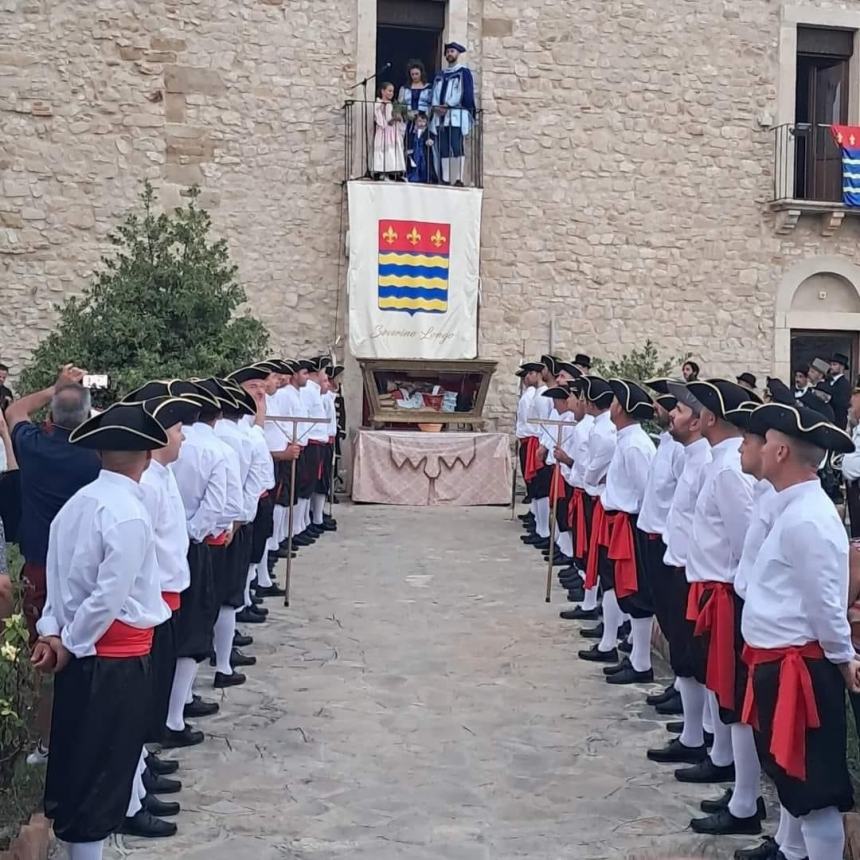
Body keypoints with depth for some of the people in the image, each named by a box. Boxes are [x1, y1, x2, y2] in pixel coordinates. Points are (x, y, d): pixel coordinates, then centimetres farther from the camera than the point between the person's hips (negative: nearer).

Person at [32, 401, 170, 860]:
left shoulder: (76, 503, 4)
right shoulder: (130, 515, -20)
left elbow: (56, 573, 4)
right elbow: (109, 596, -22)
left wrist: (53, 631, -2)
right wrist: (72, 644, -10)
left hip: (83, 653, 8)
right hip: (117, 658, -8)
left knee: (75, 762, 19)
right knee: (102, 774, 4)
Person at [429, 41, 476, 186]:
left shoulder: (464, 72, 5)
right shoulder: (440, 74, 22)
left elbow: (467, 94, -5)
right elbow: (435, 94, 17)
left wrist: (448, 107, -12)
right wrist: (436, 107, -5)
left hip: (457, 116, -6)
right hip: (440, 117, 6)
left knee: (457, 147, -14)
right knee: (443, 149, 0)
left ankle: (459, 179, -17)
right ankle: (445, 180, -1)